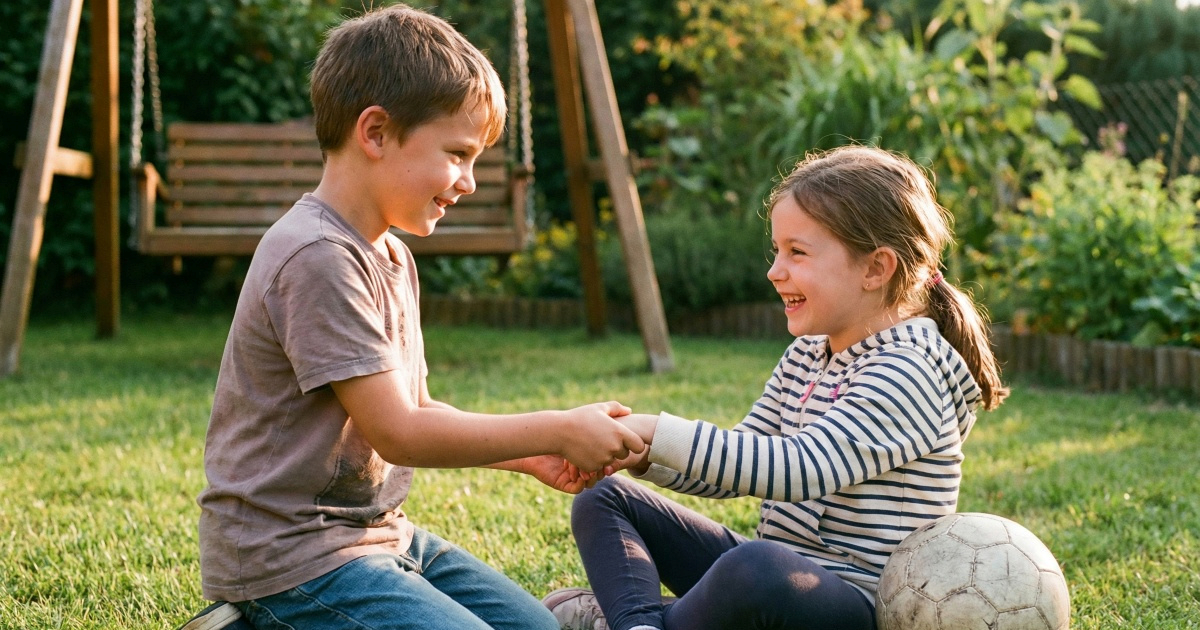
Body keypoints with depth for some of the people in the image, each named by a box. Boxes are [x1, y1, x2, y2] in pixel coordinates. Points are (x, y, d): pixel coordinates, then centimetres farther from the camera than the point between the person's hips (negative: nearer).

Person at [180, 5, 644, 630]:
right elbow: (397, 432, -22)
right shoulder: (316, 258, -21)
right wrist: (558, 430, -17)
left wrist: (531, 454, 2)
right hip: (290, 556, -10)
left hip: (380, 533, 10)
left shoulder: (391, 256, 11)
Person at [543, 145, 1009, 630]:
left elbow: (800, 470, -31)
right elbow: (739, 470, 14)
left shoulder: (906, 372, -17)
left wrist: (657, 432, -30)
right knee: (604, 499, 11)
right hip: (768, 582, 10)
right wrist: (644, 455, -5)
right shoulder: (807, 355, 12)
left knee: (757, 569, -43)